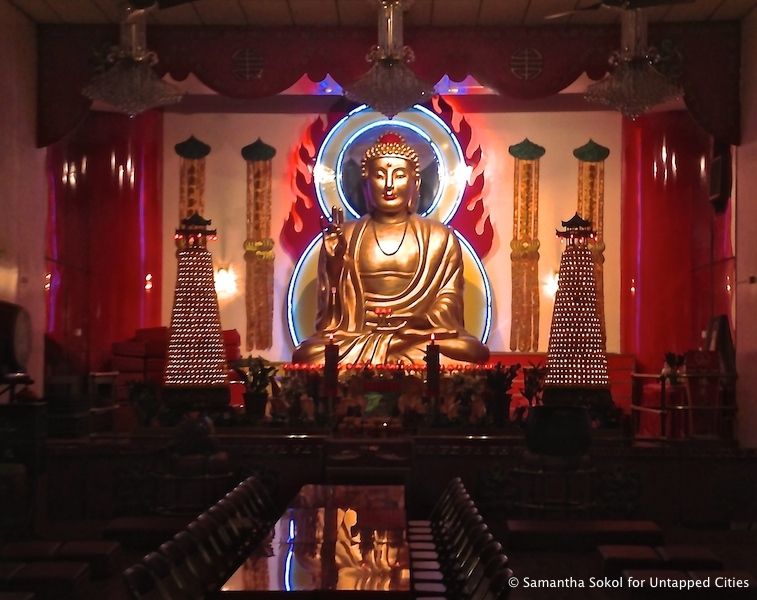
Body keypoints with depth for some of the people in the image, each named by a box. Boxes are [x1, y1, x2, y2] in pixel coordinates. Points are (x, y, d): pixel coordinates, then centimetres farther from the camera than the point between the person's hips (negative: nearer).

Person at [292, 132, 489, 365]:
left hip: (421, 340, 0)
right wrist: (334, 266, -11)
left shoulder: (439, 239, 10)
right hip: (356, 341, 1)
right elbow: (332, 315, 7)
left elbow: (447, 311, 5)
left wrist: (417, 322, -16)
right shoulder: (343, 237, 10)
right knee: (307, 355, -31)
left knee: (474, 354, -31)